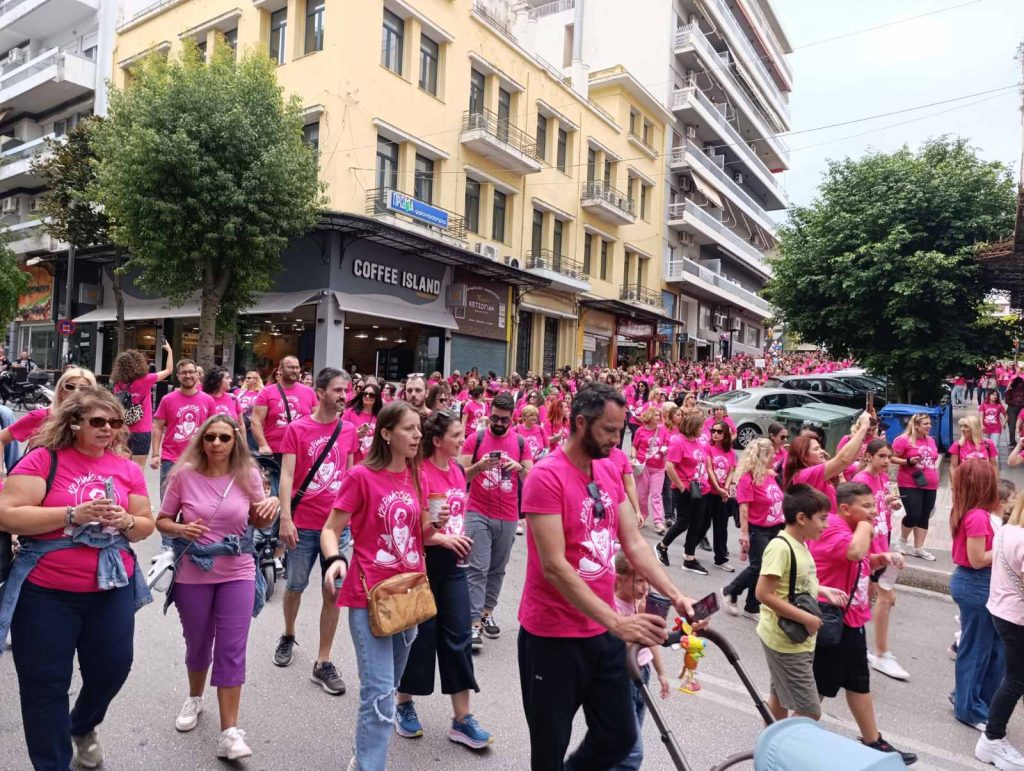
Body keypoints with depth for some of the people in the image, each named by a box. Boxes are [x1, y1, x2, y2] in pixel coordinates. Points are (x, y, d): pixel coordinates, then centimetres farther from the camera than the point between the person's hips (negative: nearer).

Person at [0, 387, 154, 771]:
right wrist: (73, 514, -23)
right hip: (46, 593, -3)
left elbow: (146, 524, 8)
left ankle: (83, 727, 46)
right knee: (45, 683, 8)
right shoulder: (43, 458, -8)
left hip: (112, 588, 4)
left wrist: (125, 521, -14)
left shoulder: (127, 467, 3)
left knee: (113, 668, 13)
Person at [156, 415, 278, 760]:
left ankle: (229, 732, 6)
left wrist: (270, 507, -17)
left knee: (232, 650, -2)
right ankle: (195, 698, 48)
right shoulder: (184, 475, -10)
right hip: (193, 575, 1)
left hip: (238, 574, 0)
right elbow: (162, 521, 0)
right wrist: (180, 529, -22)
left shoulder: (248, 476, -7)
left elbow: (257, 521, 5)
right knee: (198, 644, 19)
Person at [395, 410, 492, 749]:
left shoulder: (457, 470, 8)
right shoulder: (420, 473, -16)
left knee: (458, 635, 7)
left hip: (452, 562, 7)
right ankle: (404, 705, 30)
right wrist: (443, 539, -23)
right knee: (421, 635, 6)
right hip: (424, 560, -7)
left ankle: (462, 719, 17)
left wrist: (459, 543, 11)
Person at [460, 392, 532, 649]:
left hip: (508, 517, 3)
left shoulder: (520, 442, 5)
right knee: (477, 568, -7)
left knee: (497, 569, 13)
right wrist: (479, 466, -22)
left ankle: (487, 613, 27)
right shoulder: (475, 438, -3)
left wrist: (519, 467, -16)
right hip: (478, 514, -3)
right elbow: (459, 475, -4)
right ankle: (474, 623, -6)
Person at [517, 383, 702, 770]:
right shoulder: (546, 477, -20)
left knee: (620, 738, 19)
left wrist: (675, 595, -7)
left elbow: (634, 543, 5)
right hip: (553, 637, -7)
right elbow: (554, 567, -25)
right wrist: (617, 621, -28)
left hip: (602, 633, 7)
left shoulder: (610, 472, 5)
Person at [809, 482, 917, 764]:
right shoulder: (832, 528, -22)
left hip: (851, 620, 10)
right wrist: (864, 526, -23)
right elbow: (854, 552, -41)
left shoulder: (853, 529, 11)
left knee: (859, 683, 21)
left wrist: (882, 558, 6)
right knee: (818, 687, 5)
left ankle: (873, 741, 35)